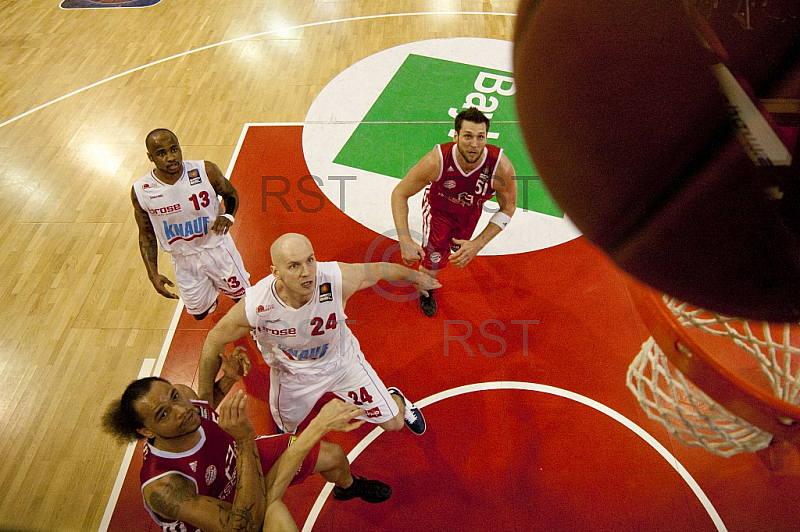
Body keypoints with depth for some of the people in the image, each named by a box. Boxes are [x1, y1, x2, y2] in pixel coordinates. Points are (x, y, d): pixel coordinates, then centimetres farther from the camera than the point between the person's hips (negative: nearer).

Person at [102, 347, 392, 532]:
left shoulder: (181, 393, -25)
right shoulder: (161, 488, -40)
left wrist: (228, 380, -17)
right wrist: (245, 440, -55)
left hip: (239, 457, 5)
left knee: (334, 455, 12)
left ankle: (347, 487, 46)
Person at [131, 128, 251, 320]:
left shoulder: (206, 171, -21)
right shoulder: (141, 191, -16)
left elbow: (231, 194, -2)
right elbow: (146, 235, -2)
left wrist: (228, 216, -24)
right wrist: (153, 274, -6)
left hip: (217, 248, 0)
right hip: (183, 259, 1)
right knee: (199, 313, 17)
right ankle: (211, 297, 54)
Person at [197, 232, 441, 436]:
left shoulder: (336, 278, -37)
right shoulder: (254, 306, -36)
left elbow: (380, 269, -16)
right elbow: (214, 342, -16)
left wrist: (416, 276, 3)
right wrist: (205, 399, -6)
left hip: (342, 359, 0)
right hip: (292, 373, 0)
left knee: (393, 423, 12)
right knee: (286, 428, 28)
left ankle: (397, 400, 52)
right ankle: (287, 432, 69)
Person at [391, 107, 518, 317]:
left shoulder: (501, 167, -38)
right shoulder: (436, 161, -42)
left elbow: (508, 208, -21)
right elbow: (399, 193, -29)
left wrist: (477, 245, -30)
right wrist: (405, 240, -42)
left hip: (471, 209, 2)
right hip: (438, 206, -2)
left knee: (460, 250, 27)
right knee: (432, 263, -3)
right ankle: (425, 292, 34)